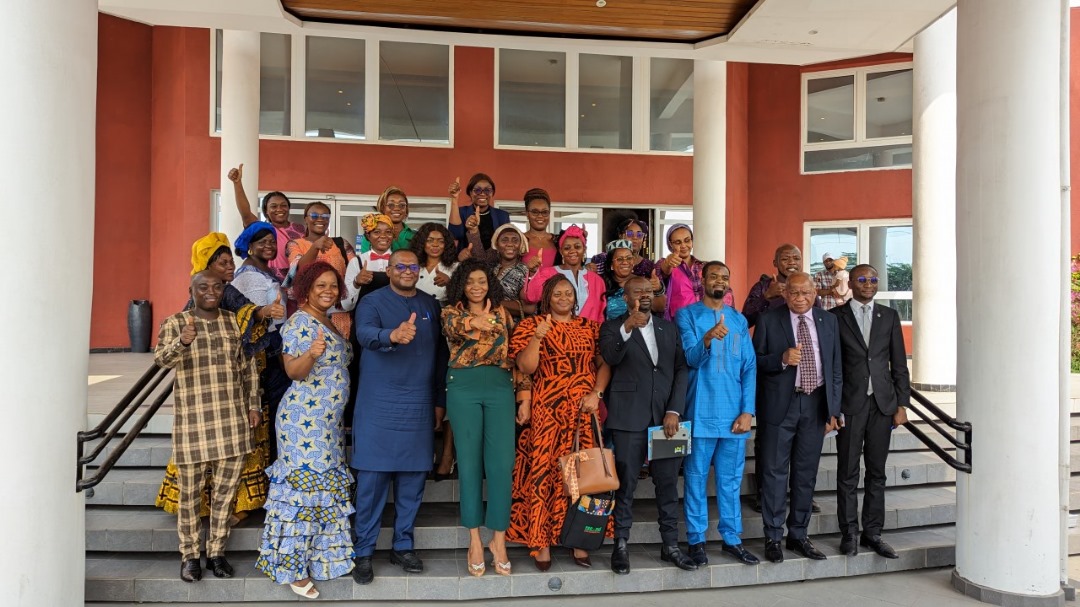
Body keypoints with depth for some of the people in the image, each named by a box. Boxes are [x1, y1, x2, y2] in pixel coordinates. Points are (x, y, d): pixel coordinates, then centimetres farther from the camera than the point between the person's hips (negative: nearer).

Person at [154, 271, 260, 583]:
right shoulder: (174, 323, -2)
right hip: (192, 420, -3)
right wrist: (183, 341, -39)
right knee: (190, 490, 6)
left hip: (232, 419, 3)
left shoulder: (235, 322, 7)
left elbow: (248, 367, 12)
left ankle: (217, 550, 25)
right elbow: (161, 358, -19)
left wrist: (253, 404, 8)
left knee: (226, 488, 10)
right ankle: (189, 554, 22)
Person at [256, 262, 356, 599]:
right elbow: (293, 371, -20)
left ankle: (316, 555, 27)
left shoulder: (329, 323, 13)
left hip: (328, 421, 9)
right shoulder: (299, 322, -12)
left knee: (323, 488, 14)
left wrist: (344, 337, 10)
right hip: (304, 420, -9)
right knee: (304, 486, -3)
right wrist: (311, 354, -38)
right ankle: (294, 569, 9)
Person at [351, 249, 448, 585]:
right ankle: (363, 552, 13)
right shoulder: (372, 302, -2)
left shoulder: (431, 305, 12)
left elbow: (440, 354, 15)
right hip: (378, 406, -4)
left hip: (419, 407, 4)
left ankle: (403, 546, 24)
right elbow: (365, 334, -24)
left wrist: (439, 400, 12)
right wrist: (392, 336, -45)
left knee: (413, 479, 9)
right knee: (372, 479, 0)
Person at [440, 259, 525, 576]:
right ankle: (475, 540, 15)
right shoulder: (451, 311, 8)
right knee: (470, 460, 4)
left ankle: (498, 539, 9)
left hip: (500, 387, 2)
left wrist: (524, 390, 4)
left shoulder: (501, 312, 14)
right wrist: (484, 319, -16)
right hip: (464, 387, -1)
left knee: (501, 462, -2)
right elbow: (458, 327, -17)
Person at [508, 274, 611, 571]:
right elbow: (525, 367, -5)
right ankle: (541, 541, 6)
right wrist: (537, 337, -18)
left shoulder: (590, 327, 13)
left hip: (585, 411, 3)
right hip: (547, 411, -3)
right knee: (543, 471, -4)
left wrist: (596, 393, -5)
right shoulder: (531, 325, 5)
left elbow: (604, 363, 9)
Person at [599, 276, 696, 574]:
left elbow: (681, 369, 9)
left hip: (665, 416, 4)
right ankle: (621, 545, 14)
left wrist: (674, 411, -2)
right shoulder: (613, 327, 3)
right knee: (625, 483, 2)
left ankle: (670, 545, 20)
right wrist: (626, 328, -32)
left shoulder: (669, 327, 13)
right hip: (629, 417, -3)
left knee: (668, 483, 9)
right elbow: (610, 357, -16)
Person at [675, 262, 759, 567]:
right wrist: (707, 339, -33)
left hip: (734, 413, 3)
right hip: (701, 412, -3)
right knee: (696, 478, 4)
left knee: (731, 478, 11)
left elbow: (750, 367, 8)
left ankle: (731, 537, 21)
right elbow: (691, 358, -11)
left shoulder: (739, 320, 11)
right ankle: (696, 539, 14)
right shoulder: (687, 315, 0)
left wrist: (747, 411, -1)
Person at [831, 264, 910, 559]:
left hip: (882, 403, 3)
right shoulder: (836, 317, 0)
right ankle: (849, 534, 14)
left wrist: (902, 404, 3)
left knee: (877, 472, 9)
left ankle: (872, 532, 19)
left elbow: (899, 364, 9)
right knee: (848, 473, 3)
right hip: (850, 404, -3)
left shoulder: (889, 316, 9)